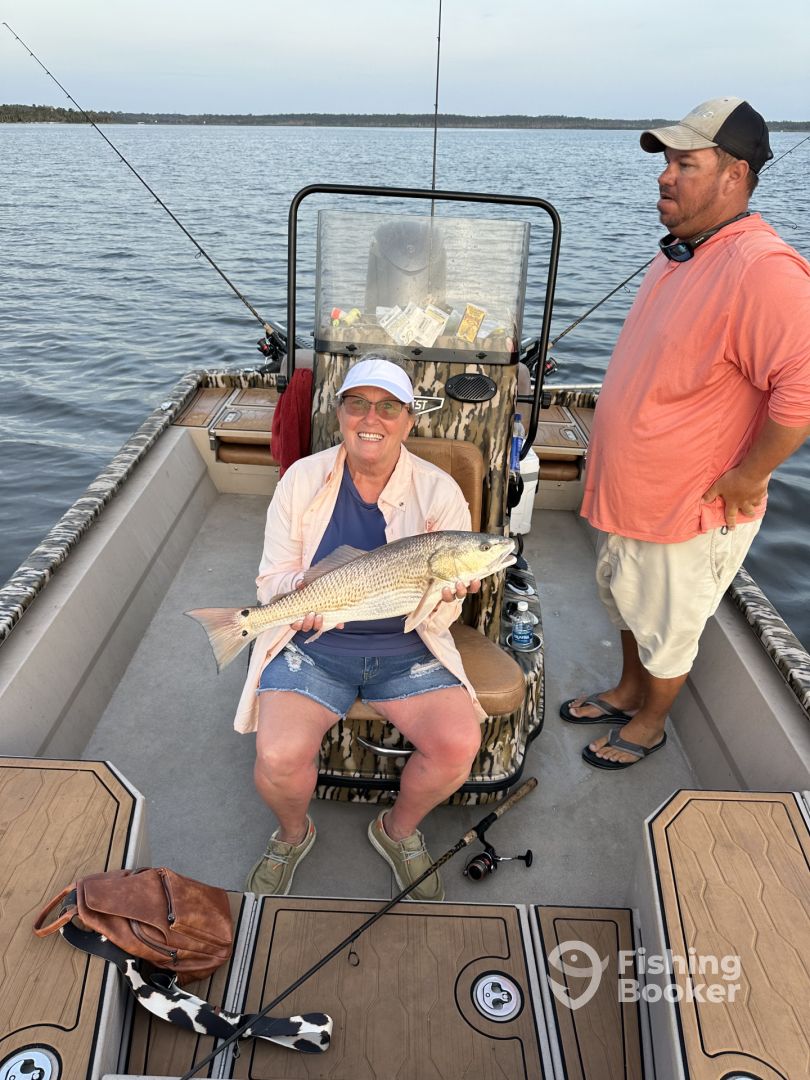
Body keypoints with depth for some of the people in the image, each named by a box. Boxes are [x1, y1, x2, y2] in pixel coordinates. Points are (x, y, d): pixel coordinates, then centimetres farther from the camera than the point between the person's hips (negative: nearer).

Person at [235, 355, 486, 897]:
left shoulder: (439, 491, -4)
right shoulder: (302, 479, -2)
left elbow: (444, 612, -1)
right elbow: (272, 576, 2)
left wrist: (443, 595, -25)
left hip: (407, 649, 1)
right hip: (314, 643, 0)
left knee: (459, 744, -20)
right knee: (278, 756, -23)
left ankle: (399, 829, 16)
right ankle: (293, 834, 17)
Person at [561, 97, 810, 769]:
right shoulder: (681, 252, 6)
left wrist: (745, 478, -23)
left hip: (692, 509, -9)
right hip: (630, 488, 9)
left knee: (668, 631, 13)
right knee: (627, 601, 25)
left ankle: (650, 721, 37)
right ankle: (627, 691, 48)